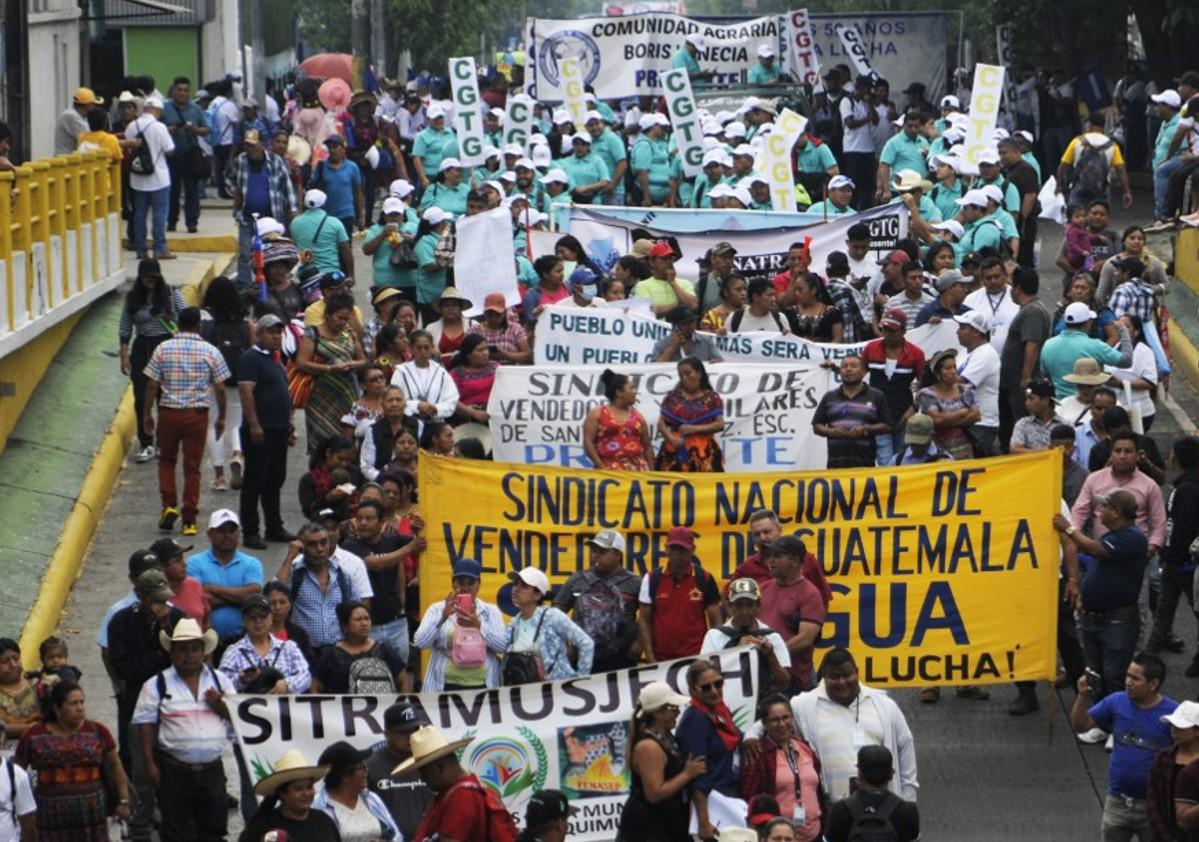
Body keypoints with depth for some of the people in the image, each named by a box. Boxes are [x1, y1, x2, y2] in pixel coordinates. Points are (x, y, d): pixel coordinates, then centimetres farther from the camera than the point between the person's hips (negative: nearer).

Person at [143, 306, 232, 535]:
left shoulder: (163, 349, -2)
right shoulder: (210, 352, -2)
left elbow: (152, 385, -3)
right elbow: (220, 388, 0)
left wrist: (147, 414, 7)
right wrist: (221, 417, 11)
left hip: (169, 413, 0)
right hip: (198, 414, 0)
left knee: (166, 460, 20)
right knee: (192, 467, 6)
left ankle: (169, 505, 3)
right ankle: (189, 520, 6)